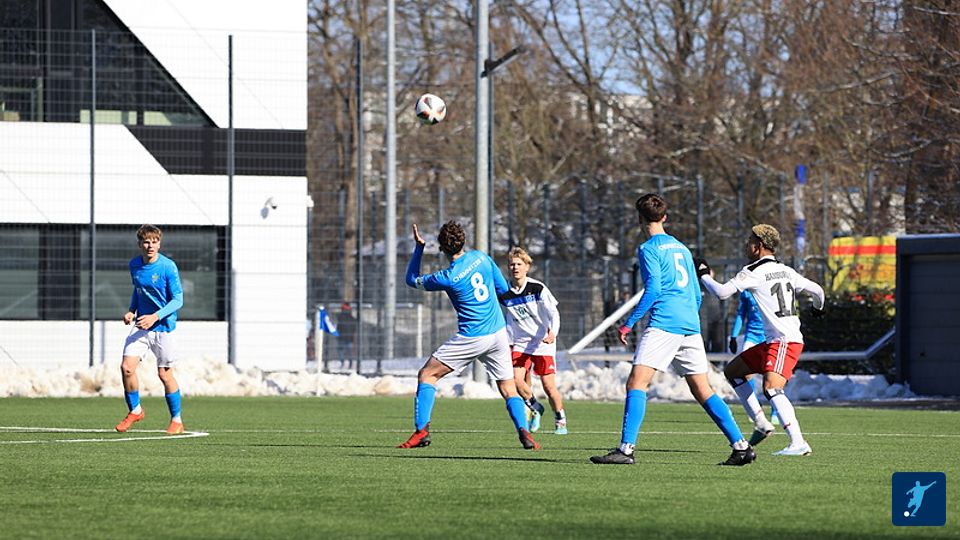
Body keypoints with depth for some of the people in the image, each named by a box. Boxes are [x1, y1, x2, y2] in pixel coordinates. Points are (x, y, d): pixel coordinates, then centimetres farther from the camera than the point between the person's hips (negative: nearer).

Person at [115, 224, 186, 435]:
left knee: (165, 374, 0)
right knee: (126, 367, -8)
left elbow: (178, 300, -13)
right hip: (140, 325, 5)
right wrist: (131, 311, 4)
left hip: (163, 326, -5)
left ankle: (177, 420, 16)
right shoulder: (134, 265, 3)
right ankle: (135, 410, 14)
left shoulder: (168, 267, -14)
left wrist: (155, 317, -23)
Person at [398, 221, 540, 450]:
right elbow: (503, 288, 11)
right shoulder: (481, 257, -1)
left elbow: (412, 279, 2)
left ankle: (421, 430, -2)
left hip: (471, 337, -5)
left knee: (427, 375, 7)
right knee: (508, 388, 11)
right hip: (498, 333, 5)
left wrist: (419, 247, 5)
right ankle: (524, 433, -11)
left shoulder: (447, 278, -14)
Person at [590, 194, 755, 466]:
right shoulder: (682, 248, 21)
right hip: (691, 326, 7)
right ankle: (741, 446, 5)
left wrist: (629, 323, -10)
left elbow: (653, 289, -12)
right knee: (702, 390, 10)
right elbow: (697, 294, 23)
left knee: (636, 383, -10)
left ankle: (626, 449, -21)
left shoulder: (649, 249, -1)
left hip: (663, 323, -7)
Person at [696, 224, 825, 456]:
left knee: (771, 387, -26)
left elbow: (722, 292, -13)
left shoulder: (753, 271, -9)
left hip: (784, 341, -9)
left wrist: (703, 275, 5)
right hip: (772, 341, 9)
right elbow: (817, 291, 20)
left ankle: (798, 443, -35)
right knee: (732, 371, 17)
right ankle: (761, 424, 19)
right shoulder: (785, 271, 14)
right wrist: (818, 307, 43)